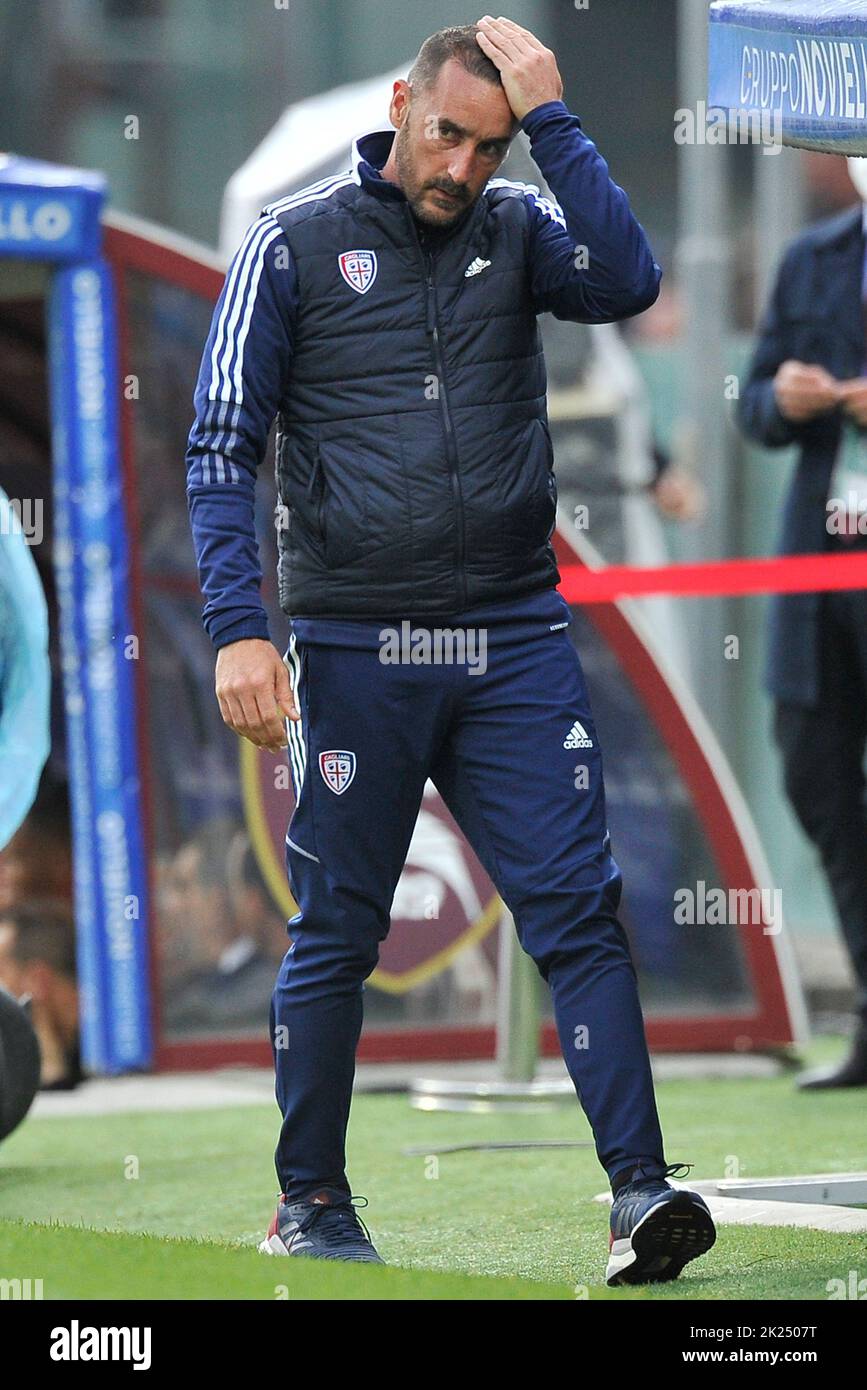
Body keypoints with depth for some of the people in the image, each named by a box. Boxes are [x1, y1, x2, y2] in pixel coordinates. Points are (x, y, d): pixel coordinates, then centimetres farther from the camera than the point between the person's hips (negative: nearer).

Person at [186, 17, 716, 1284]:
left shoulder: (518, 230, 8)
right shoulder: (295, 243, 2)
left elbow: (626, 282, -13)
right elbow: (222, 449, 0)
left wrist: (551, 117, -10)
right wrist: (238, 629, -11)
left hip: (515, 644, 2)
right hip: (354, 651, -1)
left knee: (578, 913, -6)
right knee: (336, 934, 6)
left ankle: (642, 1193, -9)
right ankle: (312, 1207, 18)